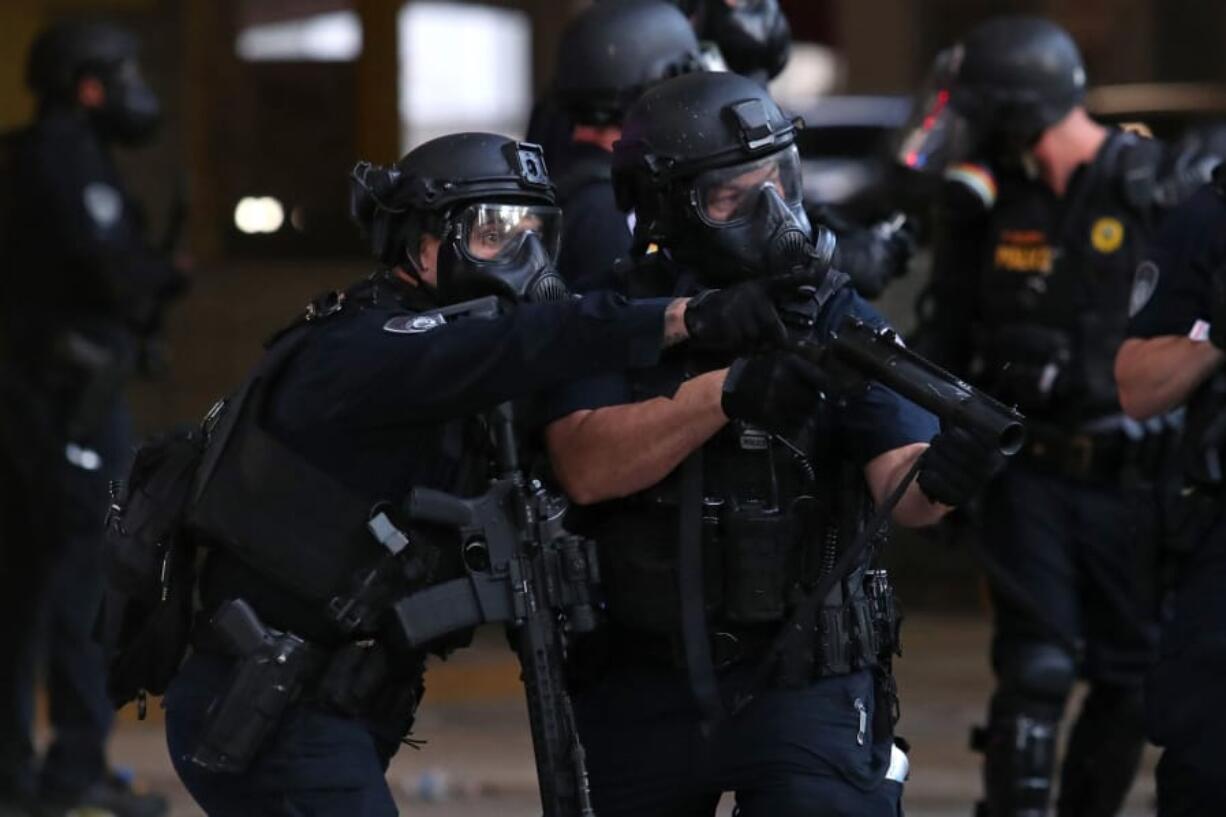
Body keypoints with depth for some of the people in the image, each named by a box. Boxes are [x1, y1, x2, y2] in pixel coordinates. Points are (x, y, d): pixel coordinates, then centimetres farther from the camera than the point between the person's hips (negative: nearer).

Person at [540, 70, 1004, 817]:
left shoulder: (836, 321, -4)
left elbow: (896, 482, -15)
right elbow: (588, 467, -18)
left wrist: (940, 476, -40)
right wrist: (728, 392, -30)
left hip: (801, 680, -2)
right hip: (641, 689, 2)